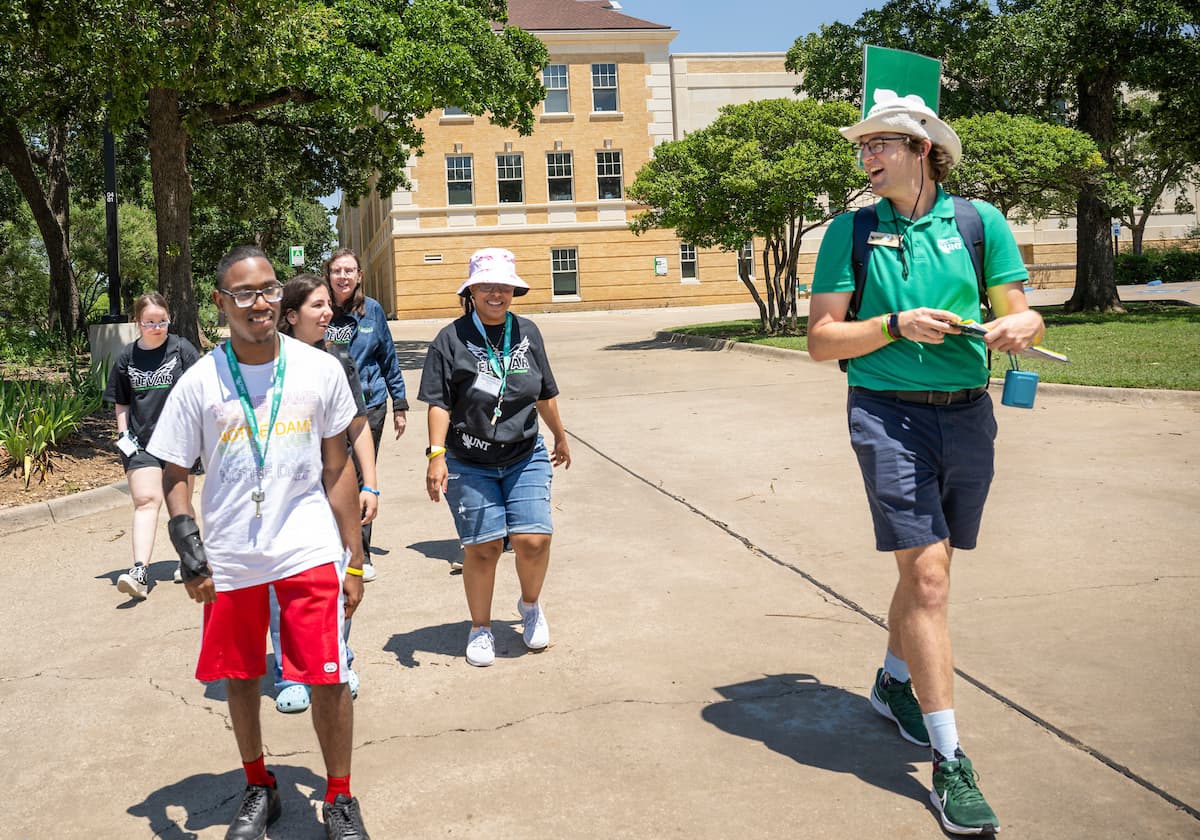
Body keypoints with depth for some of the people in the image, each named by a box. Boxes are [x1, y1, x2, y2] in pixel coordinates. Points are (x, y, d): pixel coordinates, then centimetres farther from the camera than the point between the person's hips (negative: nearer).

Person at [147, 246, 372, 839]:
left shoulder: (320, 370, -3)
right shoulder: (199, 383, -4)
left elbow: (337, 467, 3)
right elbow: (175, 474, 4)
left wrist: (354, 559, 3)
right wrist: (191, 558, -7)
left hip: (310, 550, -1)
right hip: (229, 560, 1)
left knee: (328, 678, -2)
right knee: (240, 678, 14)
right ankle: (258, 789, 37)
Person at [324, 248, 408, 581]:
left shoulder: (372, 310, 2)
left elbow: (389, 359, 9)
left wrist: (399, 404, 10)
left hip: (368, 406, 0)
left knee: (361, 481, 4)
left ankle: (360, 556, 17)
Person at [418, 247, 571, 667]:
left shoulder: (527, 333, 6)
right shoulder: (452, 339, -5)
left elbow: (545, 394, 18)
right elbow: (439, 404, -8)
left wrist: (560, 438, 27)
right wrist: (436, 455, -18)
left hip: (525, 458, 3)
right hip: (469, 464, -2)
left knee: (533, 539, -9)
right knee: (482, 548, 0)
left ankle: (531, 605, 22)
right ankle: (480, 628, 22)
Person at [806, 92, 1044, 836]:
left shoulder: (979, 221, 5)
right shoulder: (852, 232, 2)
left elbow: (1026, 313, 5)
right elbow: (822, 341, -1)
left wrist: (1019, 326, -18)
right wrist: (896, 325, -16)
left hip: (968, 413, 3)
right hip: (888, 413, -3)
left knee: (927, 568, 16)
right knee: (927, 577, -9)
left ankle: (895, 684, 42)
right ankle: (950, 763, -2)